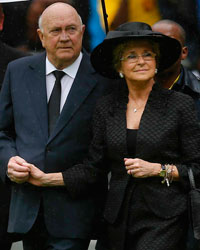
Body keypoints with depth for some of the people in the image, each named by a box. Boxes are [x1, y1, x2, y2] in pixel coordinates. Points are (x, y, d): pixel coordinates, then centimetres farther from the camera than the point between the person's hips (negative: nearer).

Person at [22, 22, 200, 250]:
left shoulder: (180, 105, -1)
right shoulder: (105, 108, 9)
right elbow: (94, 168, 10)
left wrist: (157, 170, -11)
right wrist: (46, 178, 3)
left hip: (164, 221, -4)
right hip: (118, 220, 4)